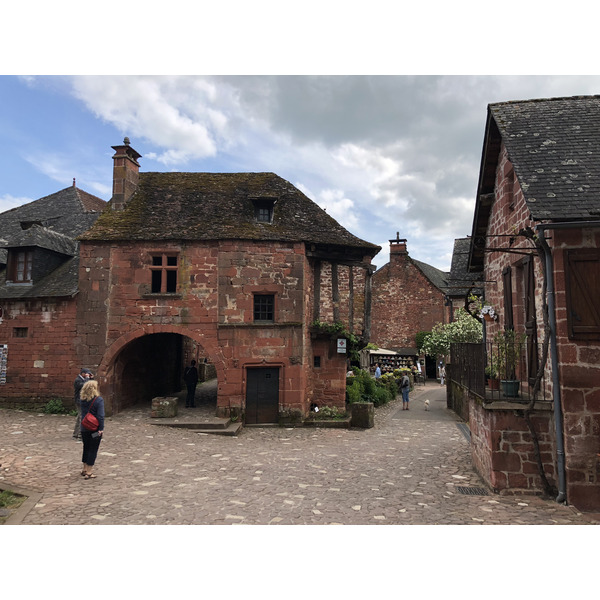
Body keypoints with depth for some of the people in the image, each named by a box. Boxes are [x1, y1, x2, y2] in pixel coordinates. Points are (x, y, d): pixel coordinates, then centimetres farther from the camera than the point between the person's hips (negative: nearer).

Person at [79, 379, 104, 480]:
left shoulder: (83, 399, -3)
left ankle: (84, 469, 33)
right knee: (93, 450, 5)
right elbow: (100, 416, -20)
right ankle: (89, 472, 9)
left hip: (84, 429, 5)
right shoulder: (99, 400, -17)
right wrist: (101, 429, -15)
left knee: (86, 448, 20)